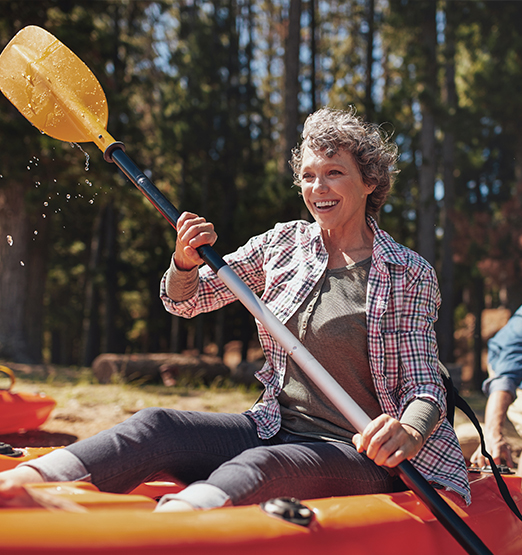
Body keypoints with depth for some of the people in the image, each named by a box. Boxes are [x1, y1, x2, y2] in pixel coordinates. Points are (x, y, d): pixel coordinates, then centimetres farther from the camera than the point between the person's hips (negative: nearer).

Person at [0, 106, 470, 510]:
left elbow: (424, 386, -4)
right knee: (156, 426, -22)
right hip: (275, 431, 4)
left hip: (359, 457, -3)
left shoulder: (410, 274, -2)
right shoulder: (283, 244, 8)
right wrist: (186, 262, -11)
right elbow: (185, 301, 13)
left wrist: (409, 432, -28)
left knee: (260, 467, -36)